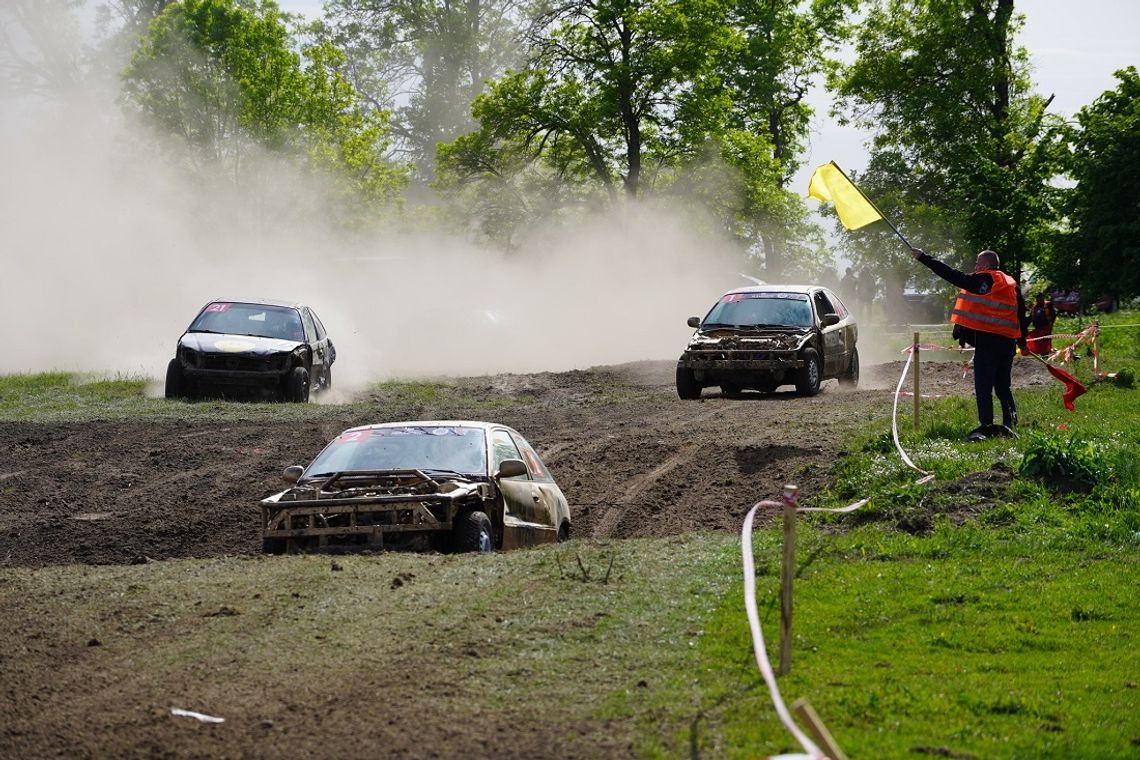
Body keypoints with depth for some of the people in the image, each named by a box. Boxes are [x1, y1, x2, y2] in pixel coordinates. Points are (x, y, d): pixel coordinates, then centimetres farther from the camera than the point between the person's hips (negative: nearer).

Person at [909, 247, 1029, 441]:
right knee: (1003, 386, 17)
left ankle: (986, 425, -16)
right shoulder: (1012, 284, 15)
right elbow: (1021, 312, 19)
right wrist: (1022, 341, 28)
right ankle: (1010, 424, 16)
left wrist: (924, 258, -4)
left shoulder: (983, 280, -6)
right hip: (1008, 341, 8)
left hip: (987, 340, -8)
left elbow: (953, 276, -8)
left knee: (983, 386, -8)